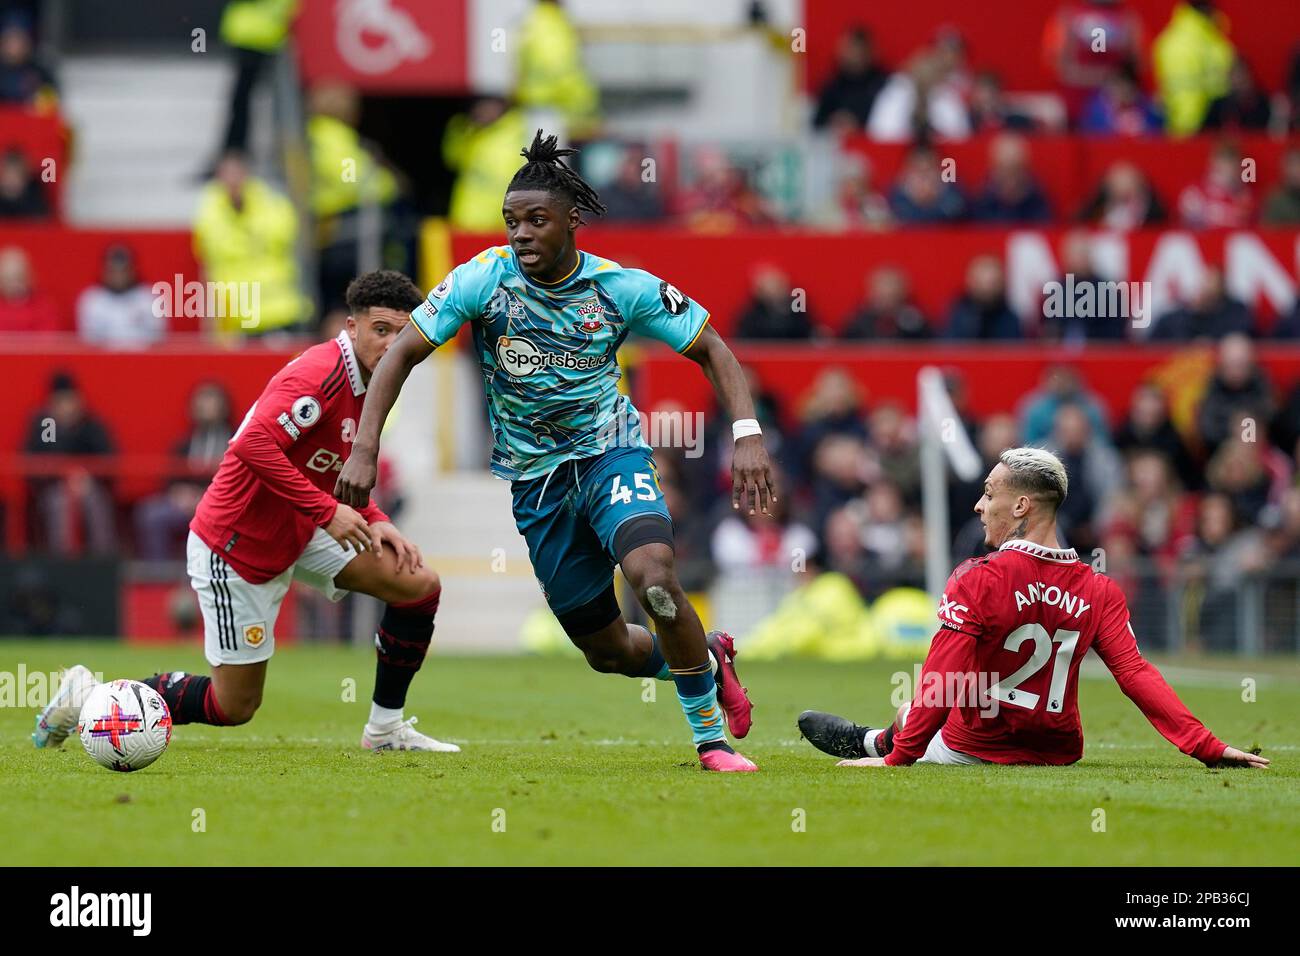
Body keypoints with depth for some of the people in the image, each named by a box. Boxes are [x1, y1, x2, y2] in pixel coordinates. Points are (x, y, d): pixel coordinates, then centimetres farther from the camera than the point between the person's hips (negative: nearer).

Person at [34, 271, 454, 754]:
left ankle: (386, 727, 13)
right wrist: (327, 511, -34)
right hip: (236, 543, -9)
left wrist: (375, 523, 0)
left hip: (300, 532, 9)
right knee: (234, 707, -1)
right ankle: (90, 696, 14)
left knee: (420, 584, 0)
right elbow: (253, 445, -37)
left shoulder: (369, 383, 5)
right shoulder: (321, 374, -25)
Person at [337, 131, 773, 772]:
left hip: (611, 454, -2)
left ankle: (711, 737, -14)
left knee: (651, 574, -32)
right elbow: (403, 352, -7)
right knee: (608, 651, 4)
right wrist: (364, 449, -17)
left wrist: (747, 435, -17)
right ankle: (707, 659, 38)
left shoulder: (623, 288, -12)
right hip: (536, 480, 2)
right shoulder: (482, 279, -12)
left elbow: (709, 349, -3)